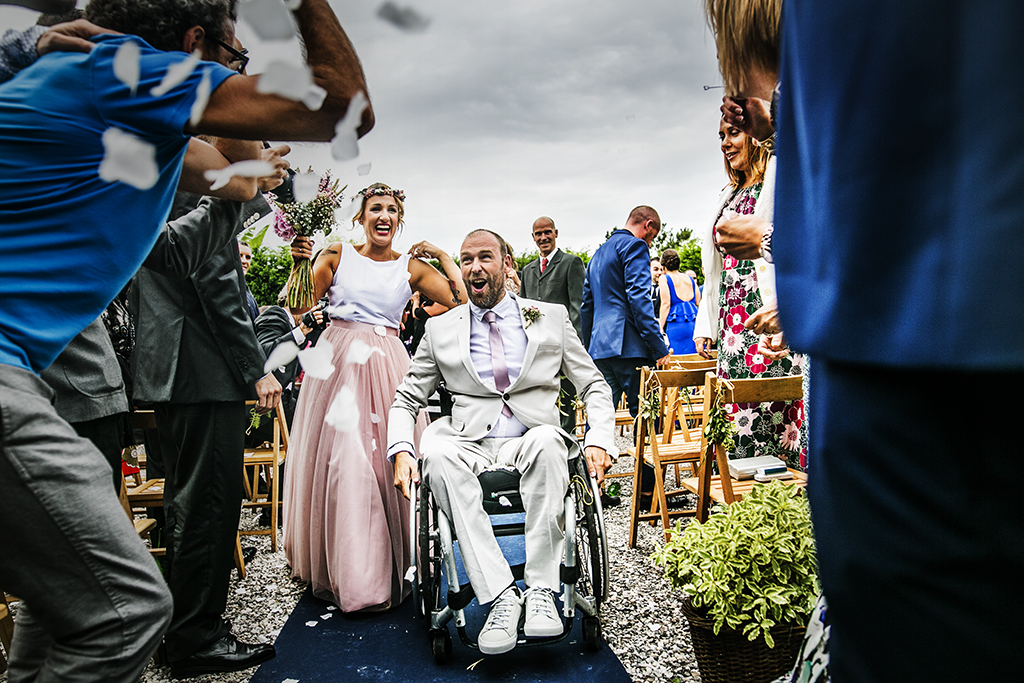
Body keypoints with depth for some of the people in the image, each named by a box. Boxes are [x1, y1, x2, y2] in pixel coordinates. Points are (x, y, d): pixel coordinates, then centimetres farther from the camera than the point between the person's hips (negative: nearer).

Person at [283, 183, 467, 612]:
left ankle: (384, 570, 14)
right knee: (338, 461, 0)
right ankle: (342, 570, 16)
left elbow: (464, 303, -2)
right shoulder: (337, 254, 7)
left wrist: (444, 257, -1)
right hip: (338, 362, 0)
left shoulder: (412, 267, 6)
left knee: (387, 461, -1)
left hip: (386, 367, 0)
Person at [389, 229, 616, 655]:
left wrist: (600, 440, -7)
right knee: (436, 450, -34)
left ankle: (541, 589, -28)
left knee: (548, 440, -36)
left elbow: (595, 387, 12)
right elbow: (407, 399, 14)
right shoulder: (440, 329, 14)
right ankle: (500, 595, -29)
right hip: (469, 444, 1)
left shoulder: (552, 318, 12)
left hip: (531, 440, -1)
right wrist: (401, 450, -6)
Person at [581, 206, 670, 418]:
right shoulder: (635, 245, -3)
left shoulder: (599, 253, 24)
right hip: (629, 346, -8)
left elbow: (586, 306, 25)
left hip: (599, 347, 8)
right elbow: (639, 298, -15)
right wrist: (659, 347, -15)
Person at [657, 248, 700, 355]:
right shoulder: (690, 279, 17)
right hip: (695, 325, 5)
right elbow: (698, 303, 16)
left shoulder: (664, 279, 1)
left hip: (676, 326, -5)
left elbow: (666, 304, -7)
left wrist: (660, 328, -7)